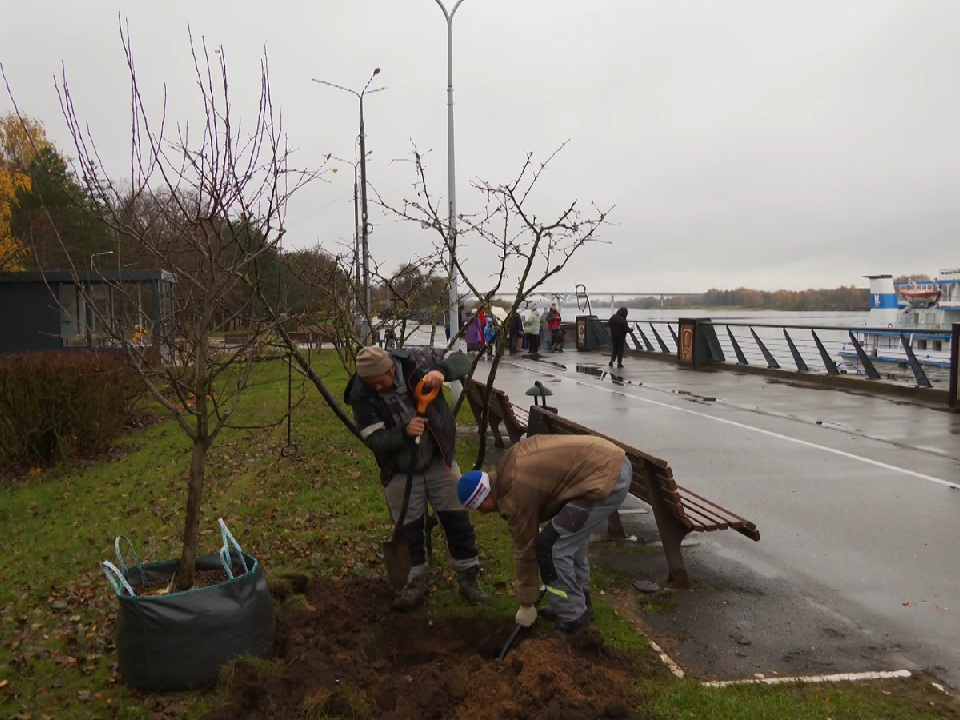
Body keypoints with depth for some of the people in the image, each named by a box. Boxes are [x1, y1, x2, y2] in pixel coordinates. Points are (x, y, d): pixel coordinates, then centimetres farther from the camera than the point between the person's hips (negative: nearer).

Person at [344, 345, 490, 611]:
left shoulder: (417, 361, -19)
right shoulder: (361, 396, -19)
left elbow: (462, 361, -13)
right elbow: (374, 440, -22)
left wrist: (441, 371, -36)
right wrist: (404, 432, -41)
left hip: (439, 460, 0)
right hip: (400, 471, 0)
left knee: (458, 521, 7)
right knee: (409, 529, 11)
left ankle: (468, 579, 23)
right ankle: (415, 583, 30)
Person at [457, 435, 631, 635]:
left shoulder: (516, 494, -10)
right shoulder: (508, 468, 15)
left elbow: (524, 549, -2)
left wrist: (526, 604, 10)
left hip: (605, 478, -10)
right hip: (615, 461, 10)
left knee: (551, 547, -2)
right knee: (571, 538, 22)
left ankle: (571, 617, 9)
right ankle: (579, 604, 32)